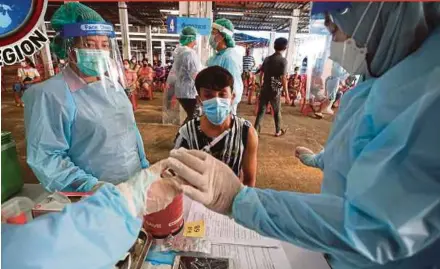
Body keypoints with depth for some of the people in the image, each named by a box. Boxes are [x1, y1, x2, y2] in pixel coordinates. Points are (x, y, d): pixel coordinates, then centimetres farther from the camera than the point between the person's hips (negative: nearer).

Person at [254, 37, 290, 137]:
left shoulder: (267, 59, 6)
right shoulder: (283, 60, -10)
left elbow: (262, 74, 11)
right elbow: (283, 78, -15)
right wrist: (286, 93, -11)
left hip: (265, 89, 4)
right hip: (275, 90, -4)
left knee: (261, 110, 9)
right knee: (277, 111, 11)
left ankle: (256, 129, 8)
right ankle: (278, 131, 24)